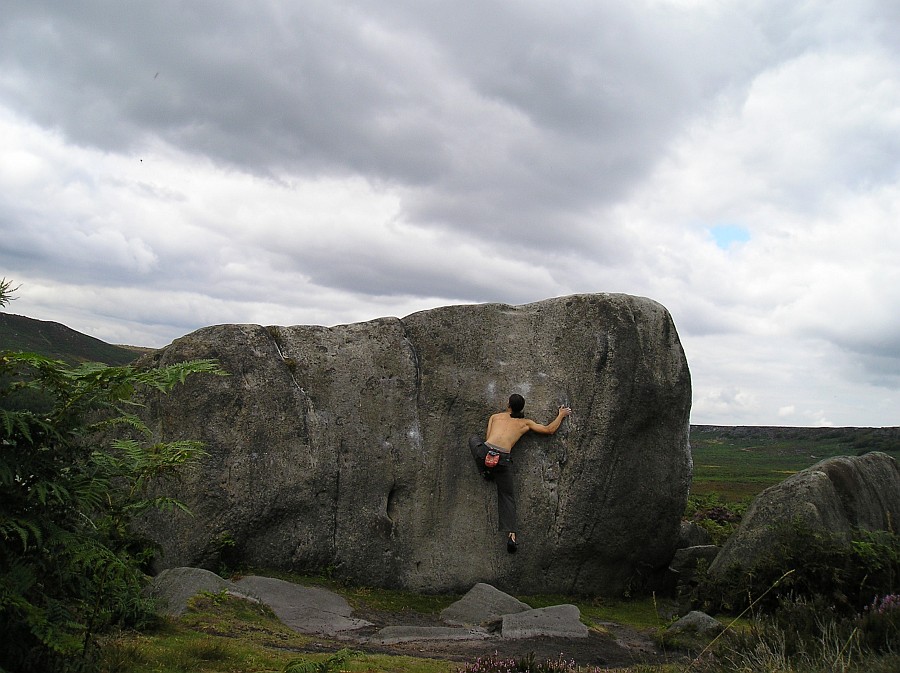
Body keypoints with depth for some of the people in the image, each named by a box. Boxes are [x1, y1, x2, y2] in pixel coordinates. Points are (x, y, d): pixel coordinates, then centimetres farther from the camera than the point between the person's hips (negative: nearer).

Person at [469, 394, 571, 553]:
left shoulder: (495, 417, 22)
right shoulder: (525, 423, 21)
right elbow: (550, 430, 25)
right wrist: (561, 415, 39)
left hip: (485, 452, 0)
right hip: (503, 459, 0)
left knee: (474, 438, 33)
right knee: (507, 497, 13)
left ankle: (485, 471, 19)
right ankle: (511, 536, -2)